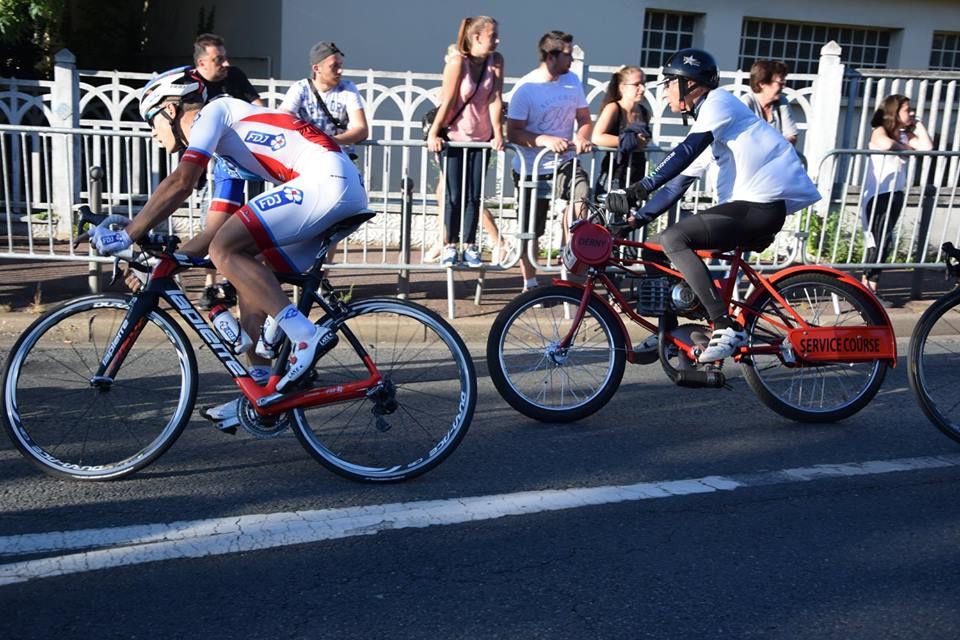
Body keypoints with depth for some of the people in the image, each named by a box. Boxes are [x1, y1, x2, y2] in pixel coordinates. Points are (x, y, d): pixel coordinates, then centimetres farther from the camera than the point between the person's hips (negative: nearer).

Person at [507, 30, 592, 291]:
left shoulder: (572, 80, 4)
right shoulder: (526, 88, -12)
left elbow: (584, 118, 9)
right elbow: (513, 133, -14)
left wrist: (581, 137, -14)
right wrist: (545, 140, -29)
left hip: (566, 162, 3)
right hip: (531, 169, -3)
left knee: (582, 199, -26)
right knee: (531, 231, 6)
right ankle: (529, 284, 22)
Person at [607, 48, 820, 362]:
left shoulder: (718, 102, -5)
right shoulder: (703, 120, 23)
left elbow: (684, 153, -21)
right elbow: (677, 183, 18)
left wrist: (637, 190, -28)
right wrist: (637, 217, 5)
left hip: (764, 204, -10)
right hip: (755, 205, 10)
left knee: (672, 239, -22)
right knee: (657, 245, 8)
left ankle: (727, 328, -23)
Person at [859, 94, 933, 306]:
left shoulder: (906, 135, 14)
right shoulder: (880, 131, -6)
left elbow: (927, 147, -1)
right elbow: (886, 144, -30)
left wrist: (918, 124, 4)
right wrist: (907, 147, -10)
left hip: (896, 194, 8)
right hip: (877, 194, -8)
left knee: (883, 242, 8)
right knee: (879, 242, -10)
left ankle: (868, 285, 13)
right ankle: (868, 288, -6)